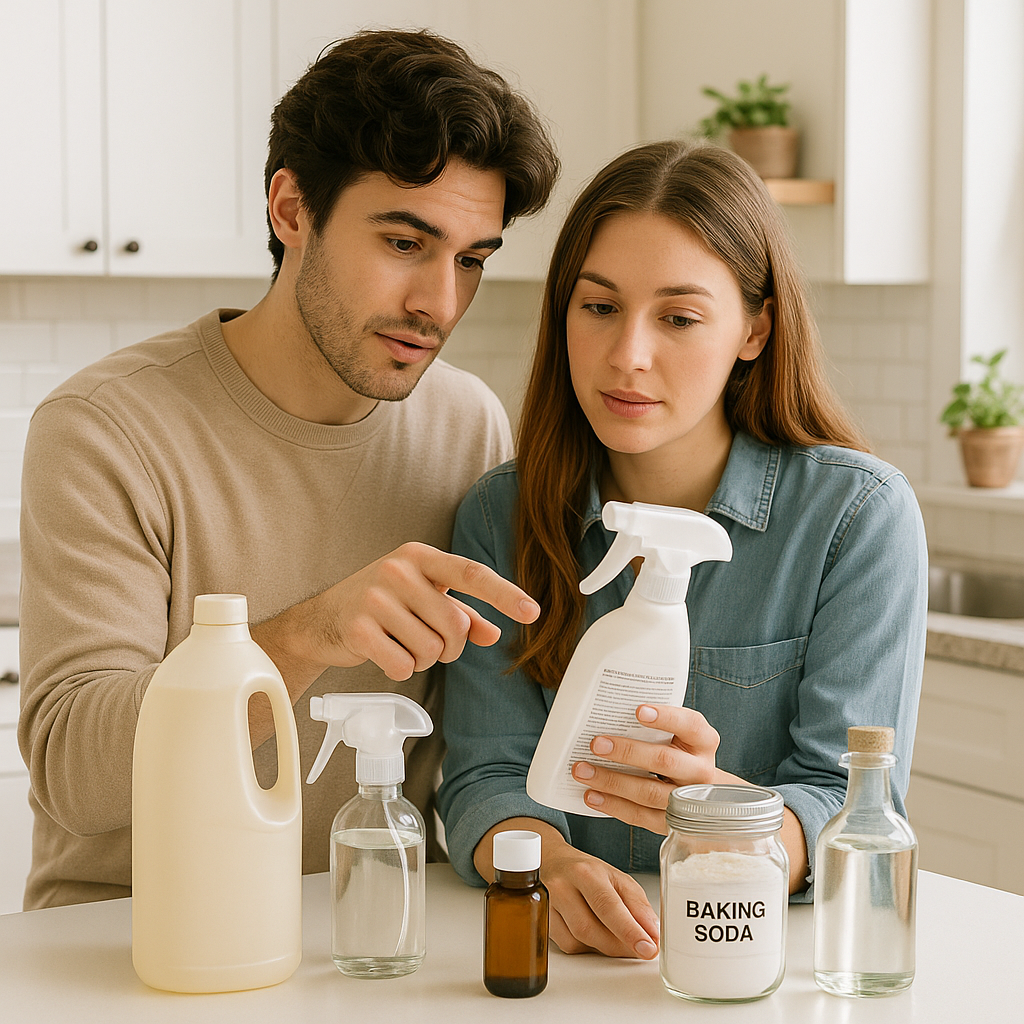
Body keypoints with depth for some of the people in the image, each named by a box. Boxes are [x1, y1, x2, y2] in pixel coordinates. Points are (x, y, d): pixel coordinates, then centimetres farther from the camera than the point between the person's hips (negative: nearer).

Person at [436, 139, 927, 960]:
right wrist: (554, 866, -25)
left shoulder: (858, 514, -5)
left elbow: (856, 819, -9)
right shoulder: (501, 517, 4)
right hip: (560, 957, 1)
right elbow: (488, 776, -3)